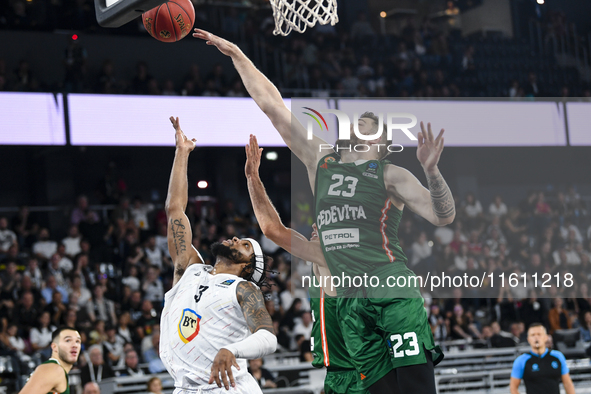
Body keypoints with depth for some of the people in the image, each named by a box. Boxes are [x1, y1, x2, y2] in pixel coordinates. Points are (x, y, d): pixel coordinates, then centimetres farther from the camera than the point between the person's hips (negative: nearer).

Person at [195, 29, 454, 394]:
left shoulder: (391, 175, 5)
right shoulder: (320, 162, 17)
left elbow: (443, 217, -7)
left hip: (395, 294, -4)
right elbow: (273, 105, 19)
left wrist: (431, 169, -22)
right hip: (351, 302, 4)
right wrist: (235, 53, 21)